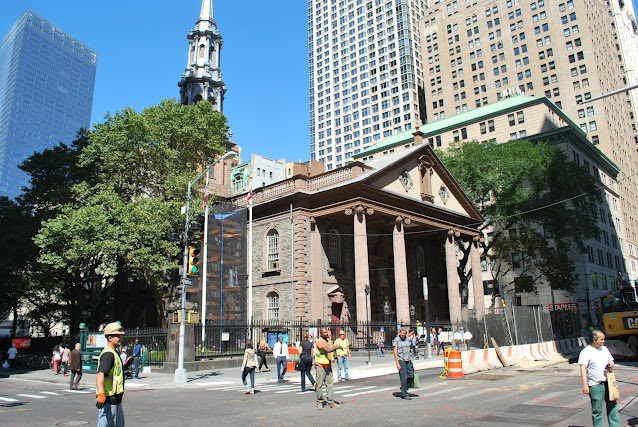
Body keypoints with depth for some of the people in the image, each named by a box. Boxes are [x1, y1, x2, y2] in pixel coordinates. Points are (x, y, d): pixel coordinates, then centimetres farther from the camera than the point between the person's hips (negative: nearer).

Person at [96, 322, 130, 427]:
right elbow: (100, 375, -32)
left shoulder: (114, 353, 14)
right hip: (108, 400, -10)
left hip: (116, 400, 10)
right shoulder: (108, 354, -19)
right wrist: (101, 394, -42)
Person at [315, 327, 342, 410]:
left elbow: (333, 347, 25)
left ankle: (331, 401, 7)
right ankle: (319, 402, 14)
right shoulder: (319, 342, -16)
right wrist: (337, 347, -17)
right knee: (320, 384, 2)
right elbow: (327, 350, -26)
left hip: (328, 366, 7)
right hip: (320, 366, -7)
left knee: (330, 383, 3)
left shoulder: (328, 340, 9)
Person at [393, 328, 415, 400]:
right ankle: (404, 394, 4)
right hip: (401, 360, -6)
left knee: (411, 376, 4)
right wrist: (397, 363, -14)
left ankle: (404, 388, 25)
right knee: (403, 377, -5)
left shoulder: (408, 339, 7)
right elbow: (395, 352, -10)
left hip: (408, 360, 6)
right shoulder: (396, 340, -9)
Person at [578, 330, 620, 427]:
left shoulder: (604, 349, 11)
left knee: (612, 406, 10)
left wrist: (611, 365, -1)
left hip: (608, 383, 6)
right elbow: (583, 369, -15)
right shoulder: (585, 352, -11)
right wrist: (585, 385, -22)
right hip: (595, 385, -6)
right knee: (597, 410, 2)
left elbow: (611, 361, 24)